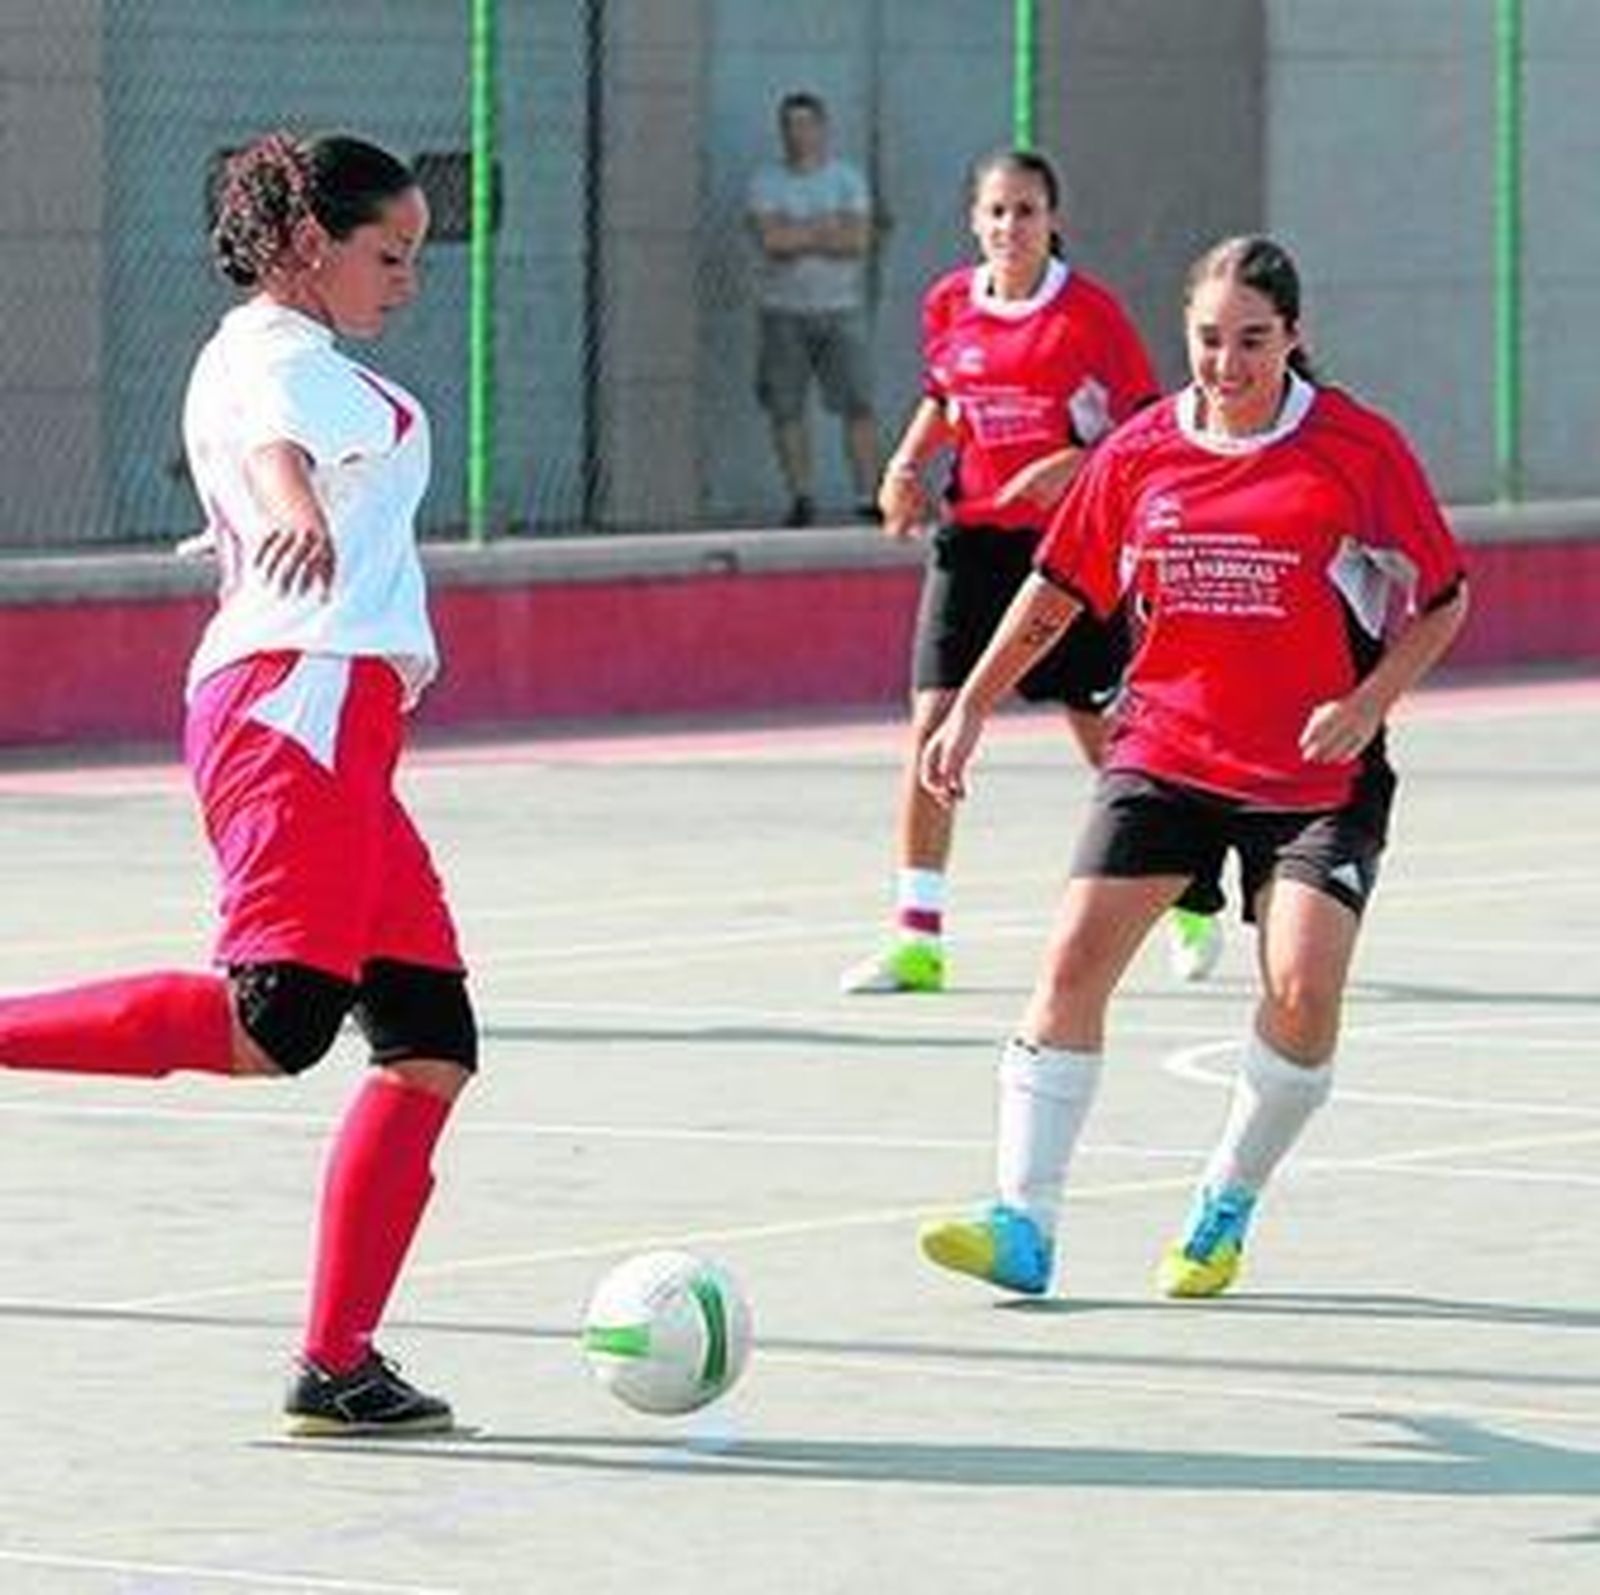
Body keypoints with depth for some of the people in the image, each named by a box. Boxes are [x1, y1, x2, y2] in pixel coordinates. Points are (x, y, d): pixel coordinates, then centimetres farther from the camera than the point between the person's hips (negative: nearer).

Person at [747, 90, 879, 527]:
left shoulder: (847, 178, 6)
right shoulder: (766, 181, 5)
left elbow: (859, 240, -8)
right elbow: (770, 239, -11)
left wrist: (798, 238, -11)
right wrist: (825, 232, -8)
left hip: (840, 309, -1)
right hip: (783, 310, 1)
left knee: (858, 404, -9)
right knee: (786, 409, 0)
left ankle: (868, 495, -10)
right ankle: (801, 496, 8)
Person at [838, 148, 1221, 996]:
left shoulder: (1089, 311, -9)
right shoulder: (948, 304, 4)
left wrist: (1077, 465, -22)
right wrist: (906, 466, 4)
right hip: (973, 536, 4)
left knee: (1108, 735, 5)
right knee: (933, 723, -8)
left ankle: (1192, 899, 29)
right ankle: (916, 941, -4)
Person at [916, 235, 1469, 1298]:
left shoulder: (1358, 449, -7)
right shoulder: (1141, 452, 1)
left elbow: (1443, 601, 1)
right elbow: (1060, 590, 14)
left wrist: (1367, 704, -13)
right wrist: (972, 708, 10)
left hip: (1317, 771, -3)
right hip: (1165, 750, 3)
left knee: (1304, 989, -18)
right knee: (1076, 959, -11)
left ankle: (1227, 1209, 6)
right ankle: (1025, 1224, -8)